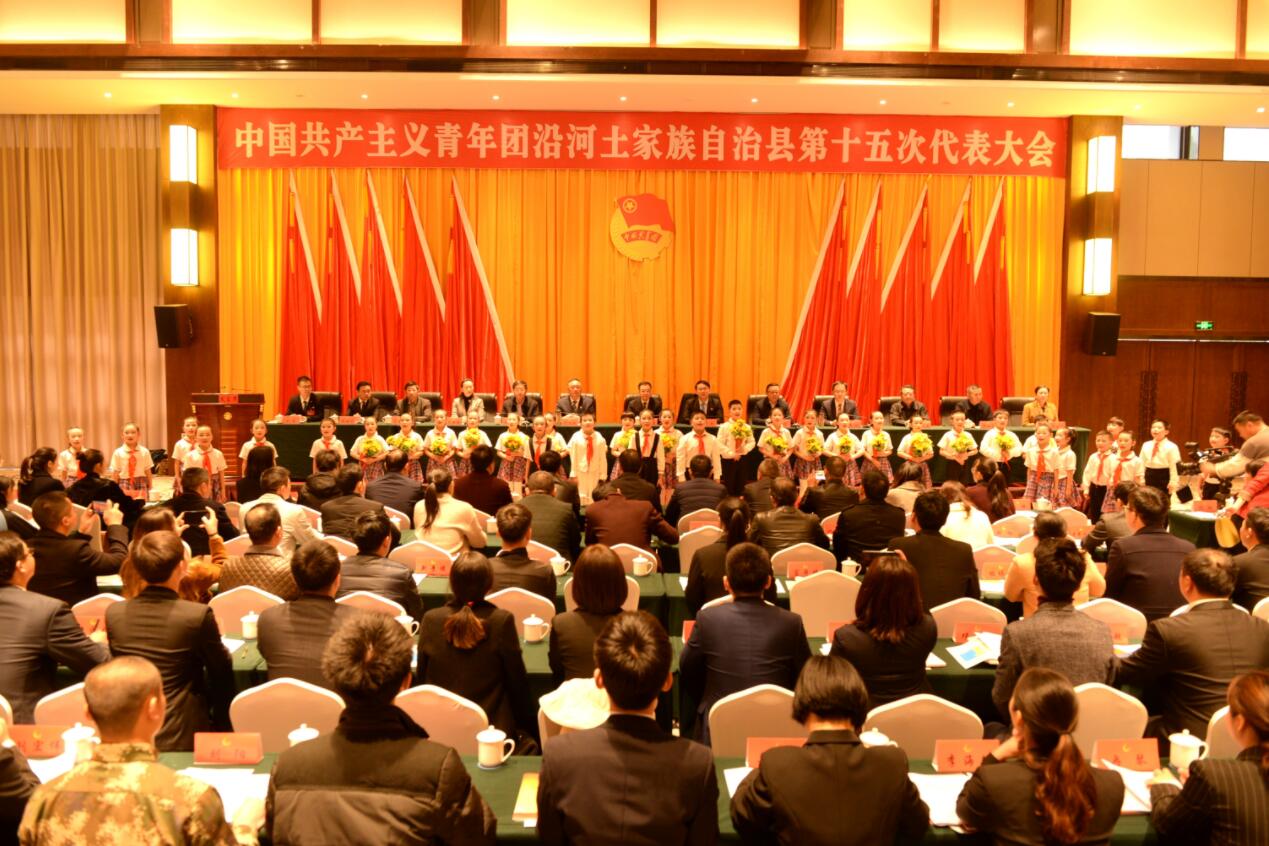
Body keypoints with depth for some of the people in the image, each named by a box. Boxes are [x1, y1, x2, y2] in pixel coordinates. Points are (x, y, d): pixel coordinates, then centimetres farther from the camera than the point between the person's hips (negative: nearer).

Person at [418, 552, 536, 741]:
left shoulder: (430, 620, -7)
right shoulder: (502, 620, -15)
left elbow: (422, 676, 4)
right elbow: (517, 680, -8)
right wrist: (528, 727, 6)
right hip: (492, 728, -4)